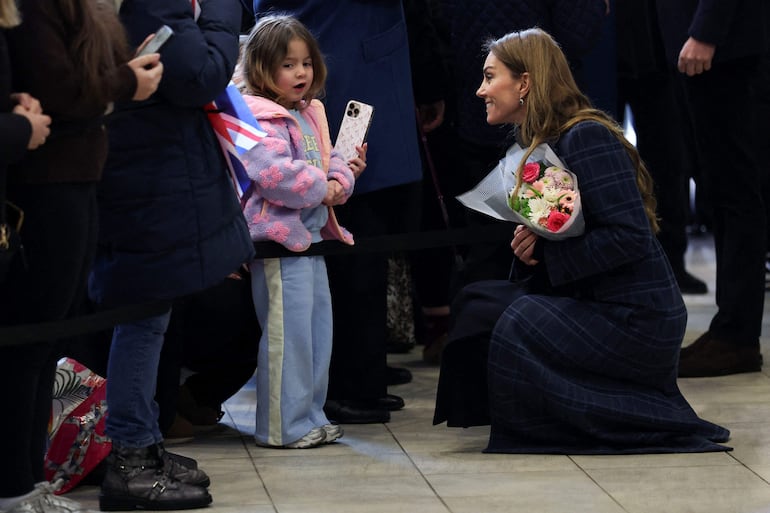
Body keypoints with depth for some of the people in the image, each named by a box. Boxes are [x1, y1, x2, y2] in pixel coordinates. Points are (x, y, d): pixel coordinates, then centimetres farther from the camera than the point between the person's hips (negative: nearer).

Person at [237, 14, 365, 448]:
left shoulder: (311, 116, 15)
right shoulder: (260, 119, -14)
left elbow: (331, 161, 19)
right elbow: (273, 172, -26)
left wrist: (341, 181, -4)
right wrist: (320, 189, -17)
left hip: (312, 236, 10)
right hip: (279, 238, -10)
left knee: (319, 329, 14)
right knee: (288, 334, -7)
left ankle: (310, 416, 24)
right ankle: (283, 426, -1)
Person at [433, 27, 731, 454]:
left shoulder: (588, 139, -16)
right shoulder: (543, 144, 14)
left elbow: (631, 236, -23)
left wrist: (548, 251, -18)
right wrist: (528, 247, -5)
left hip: (636, 320, -10)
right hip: (592, 305, 10)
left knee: (515, 328, -24)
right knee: (477, 302, 3)